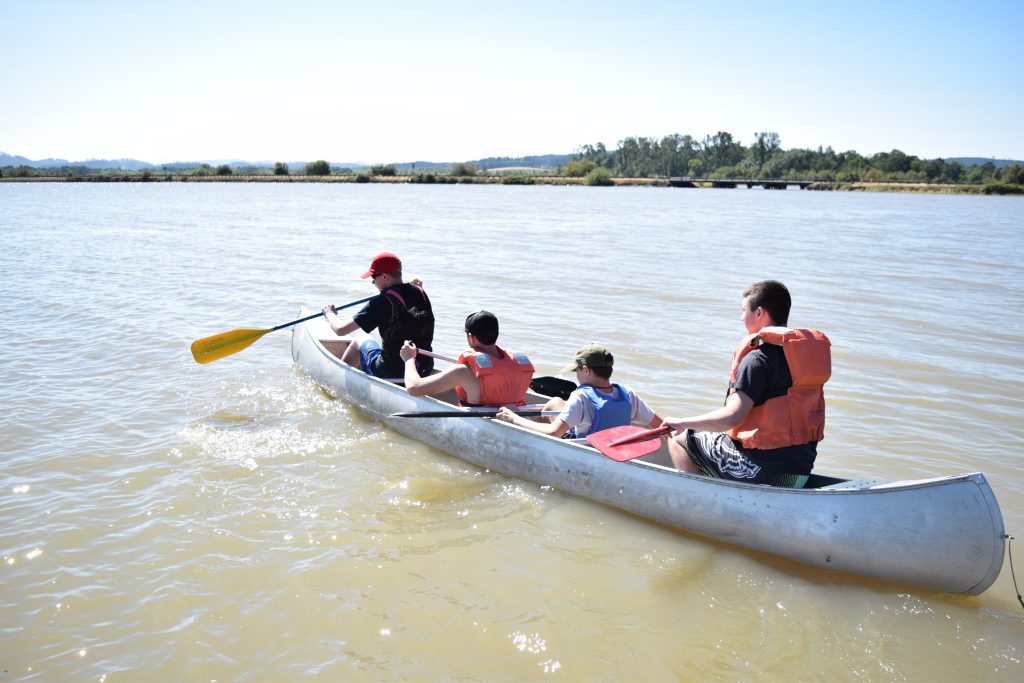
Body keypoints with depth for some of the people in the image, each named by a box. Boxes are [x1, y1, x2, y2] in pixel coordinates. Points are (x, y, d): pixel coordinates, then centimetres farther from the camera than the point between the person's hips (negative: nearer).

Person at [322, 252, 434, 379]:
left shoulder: (382, 302, -17)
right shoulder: (420, 293, -1)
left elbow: (340, 330, -12)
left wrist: (330, 314, 8)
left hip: (391, 373, -5)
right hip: (425, 371, 5)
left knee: (361, 340, 22)